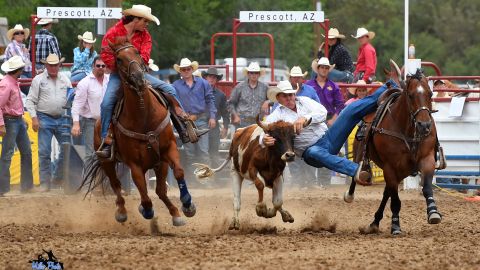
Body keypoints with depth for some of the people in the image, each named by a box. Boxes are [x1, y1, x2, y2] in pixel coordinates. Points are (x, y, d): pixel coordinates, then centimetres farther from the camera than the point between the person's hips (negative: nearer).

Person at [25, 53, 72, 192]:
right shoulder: (38, 80, -1)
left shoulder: (65, 79, 9)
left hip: (62, 119, 3)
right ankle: (45, 182, 3)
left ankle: (58, 177, 19)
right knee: (44, 152, -3)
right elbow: (30, 101, -1)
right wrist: (34, 118, -11)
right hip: (45, 119, -3)